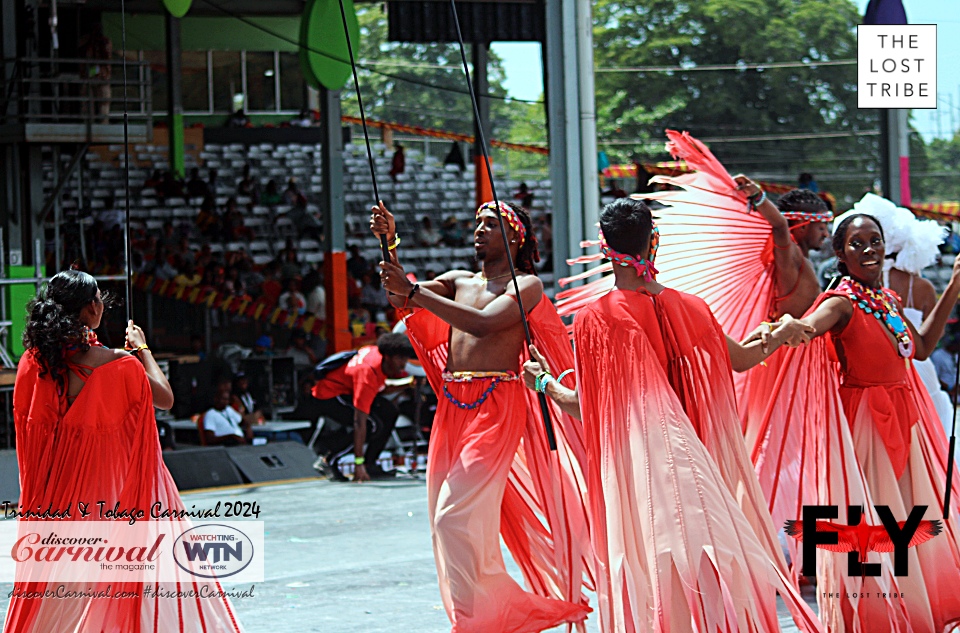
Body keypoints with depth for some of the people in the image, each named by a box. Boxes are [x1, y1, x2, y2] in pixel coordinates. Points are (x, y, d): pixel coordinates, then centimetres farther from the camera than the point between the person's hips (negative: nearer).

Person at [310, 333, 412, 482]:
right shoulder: (369, 373, -34)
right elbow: (359, 421, -36)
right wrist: (358, 463, -37)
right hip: (328, 396, -9)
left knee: (389, 412, 2)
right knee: (373, 425, -23)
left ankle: (370, 464, 4)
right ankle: (330, 461, -10)